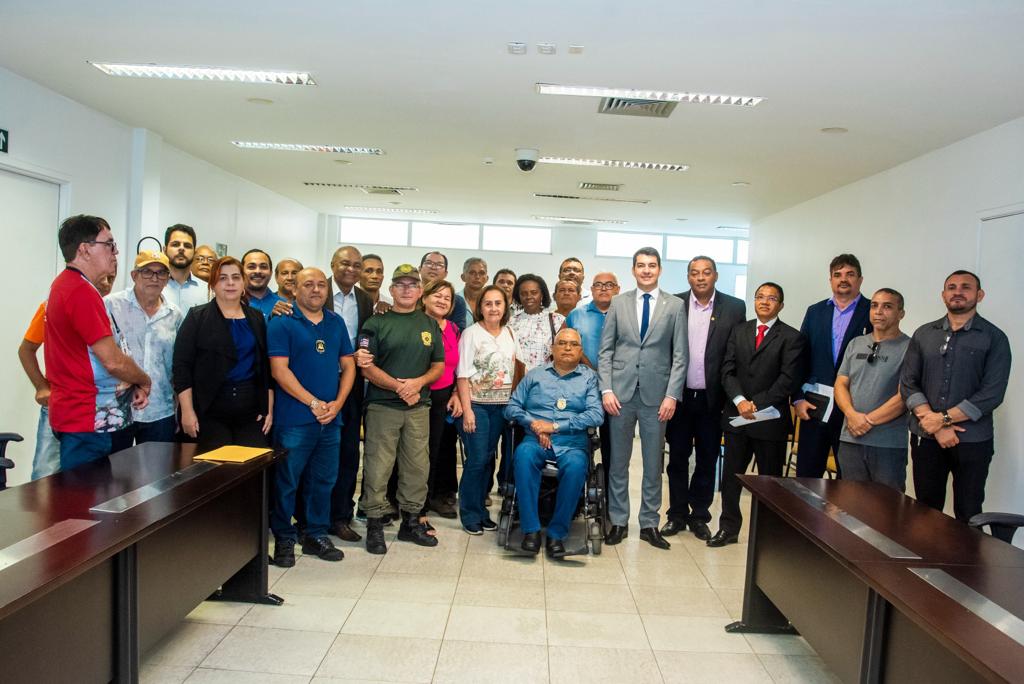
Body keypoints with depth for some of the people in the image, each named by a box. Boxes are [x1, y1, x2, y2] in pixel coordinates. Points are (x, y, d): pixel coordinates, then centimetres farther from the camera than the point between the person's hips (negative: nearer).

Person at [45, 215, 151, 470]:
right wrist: (145, 381, -1)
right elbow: (114, 361, -21)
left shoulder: (65, 284, 14)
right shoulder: (82, 291, -19)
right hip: (89, 421, -10)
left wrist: (133, 385, 8)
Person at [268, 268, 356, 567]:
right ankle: (284, 539, 19)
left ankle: (316, 536, 27)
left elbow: (348, 365, 11)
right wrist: (314, 403, -15)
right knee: (287, 481, 4)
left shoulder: (336, 322, 11)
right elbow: (279, 370, -12)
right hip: (294, 418, -5)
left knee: (324, 480, 13)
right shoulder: (282, 323, -4)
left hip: (331, 418, 5)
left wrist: (337, 403, -4)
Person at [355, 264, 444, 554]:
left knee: (417, 465, 7)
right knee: (378, 466, -2)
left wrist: (418, 382, -9)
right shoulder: (376, 324, 2)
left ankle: (410, 521, 21)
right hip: (382, 406, -3)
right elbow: (367, 366, -5)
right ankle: (374, 524, 10)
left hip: (419, 406, 3)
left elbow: (439, 365, 11)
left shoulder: (430, 325, 12)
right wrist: (398, 386, -16)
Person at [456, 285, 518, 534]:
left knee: (488, 457, 8)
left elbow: (514, 368, 12)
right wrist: (467, 410, -14)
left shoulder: (509, 333, 8)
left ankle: (481, 508, 21)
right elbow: (463, 375, -9)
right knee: (476, 459, -5)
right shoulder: (471, 333, -6)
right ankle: (470, 514, 9)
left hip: (502, 405, 4)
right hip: (477, 404, -4)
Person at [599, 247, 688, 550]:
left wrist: (672, 395, -8)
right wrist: (606, 389, -5)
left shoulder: (675, 305, 3)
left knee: (654, 463, 8)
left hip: (656, 395, -1)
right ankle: (618, 522, 20)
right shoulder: (618, 303, 6)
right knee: (619, 461, 8)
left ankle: (649, 524, 20)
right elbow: (605, 351, 4)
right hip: (621, 393, 1)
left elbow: (679, 355, 0)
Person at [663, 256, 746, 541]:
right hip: (680, 395, 0)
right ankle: (677, 514, 23)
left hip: (713, 397, 0)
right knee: (677, 458, 10)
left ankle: (699, 515, 25)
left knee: (707, 459, 11)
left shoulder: (735, 307, -1)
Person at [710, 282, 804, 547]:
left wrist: (757, 404, -15)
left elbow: (788, 379, -10)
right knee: (731, 476, 9)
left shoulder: (791, 337, -2)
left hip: (771, 419, -3)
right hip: (736, 416, 4)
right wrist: (739, 400, -12)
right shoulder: (739, 331, 10)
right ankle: (729, 528, 23)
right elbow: (728, 369, 3)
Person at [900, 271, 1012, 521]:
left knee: (968, 517, 6)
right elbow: (907, 383, 0)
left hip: (972, 442, -2)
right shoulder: (923, 334, 7)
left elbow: (992, 393, -9)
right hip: (925, 439, 2)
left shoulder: (994, 338, 0)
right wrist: (935, 425, -12)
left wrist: (943, 418, -14)